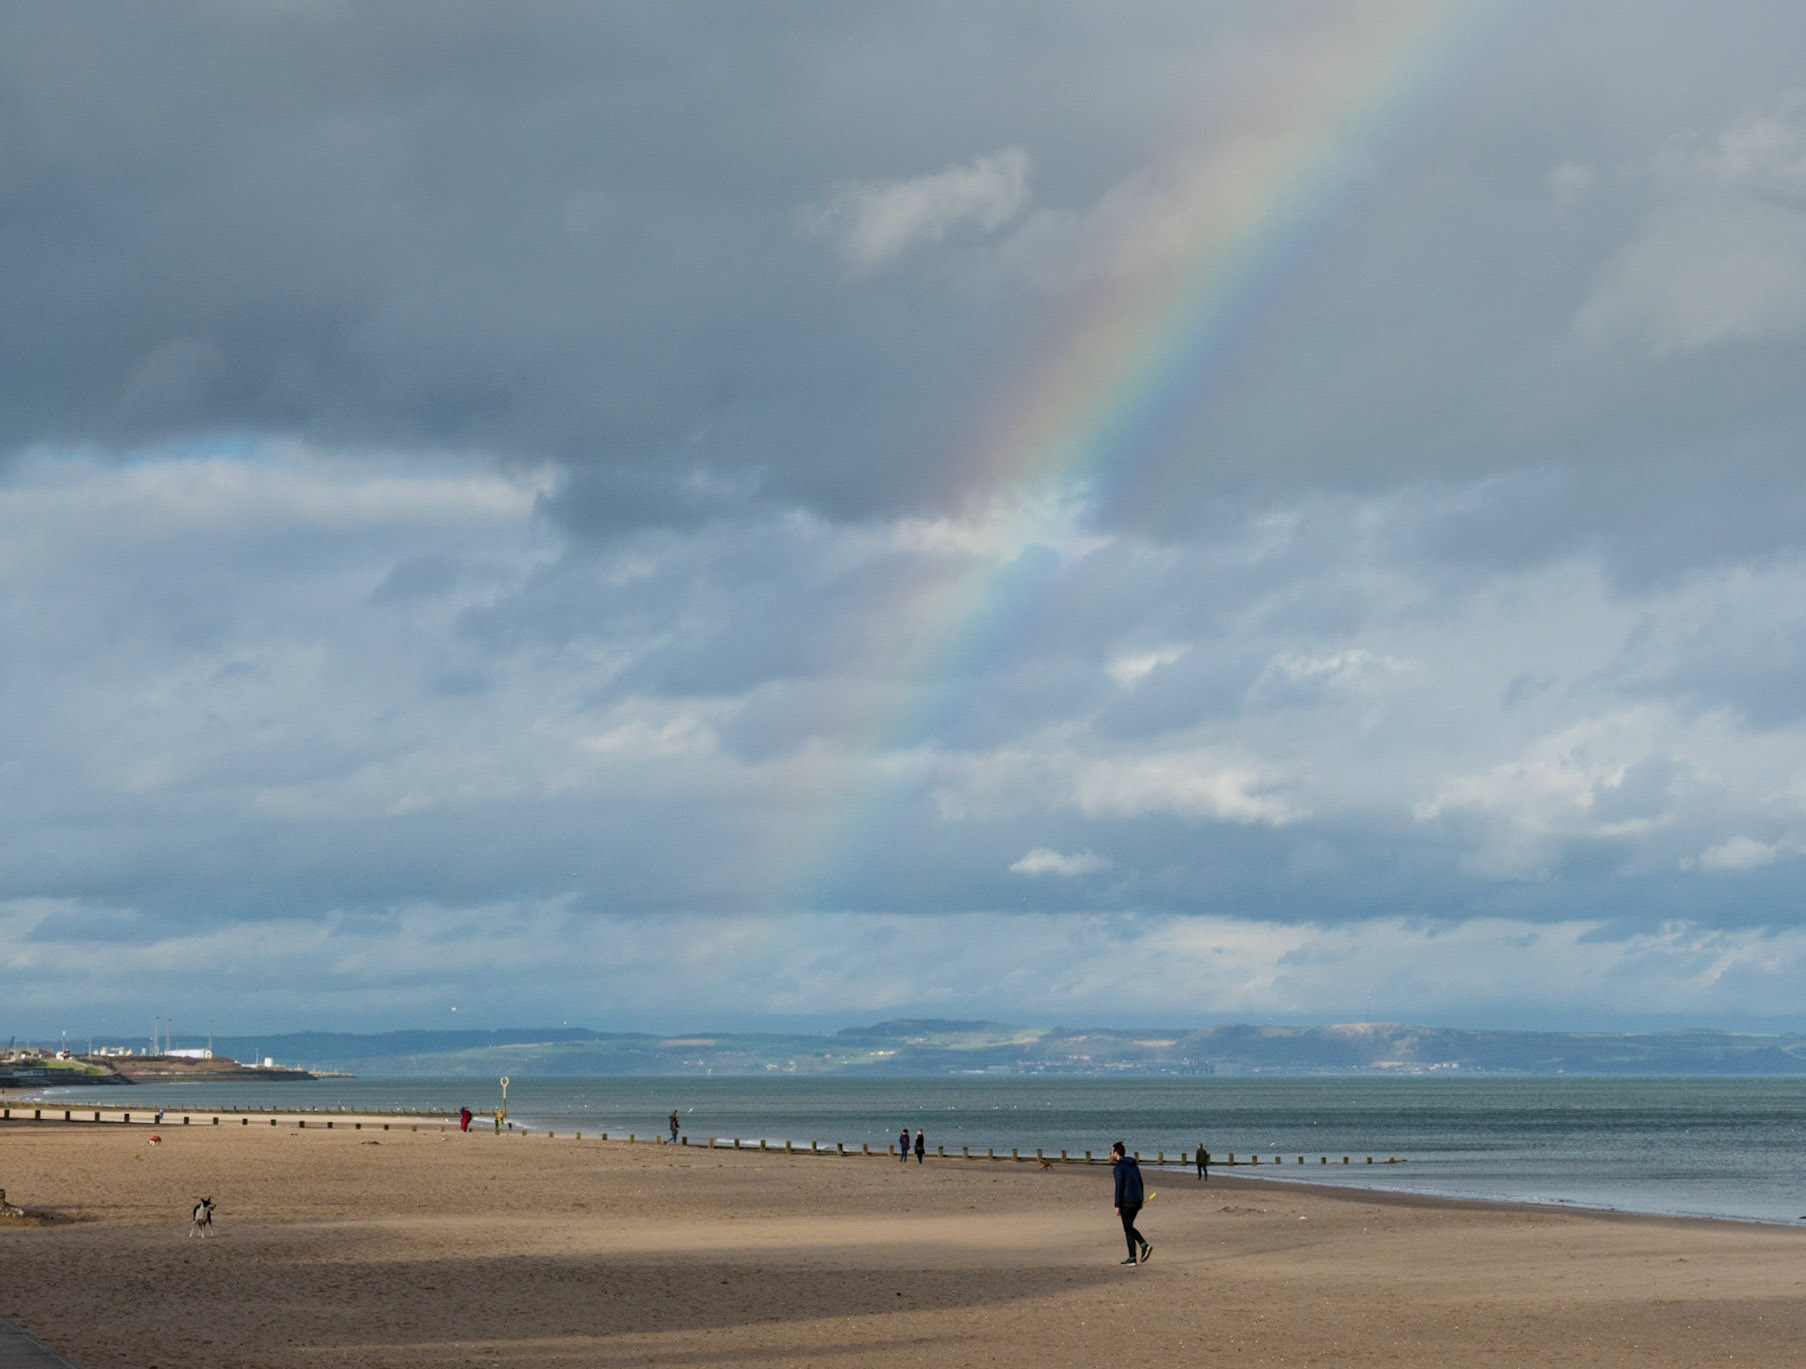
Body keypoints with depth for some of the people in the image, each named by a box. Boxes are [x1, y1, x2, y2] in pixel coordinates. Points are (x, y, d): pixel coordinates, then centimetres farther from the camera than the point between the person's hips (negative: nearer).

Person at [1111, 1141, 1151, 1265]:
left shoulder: (1119, 1167, -12)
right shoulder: (1133, 1164, 14)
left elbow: (1119, 1187, -17)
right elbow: (1140, 1183, 17)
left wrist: (1117, 1206, -14)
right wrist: (1141, 1201, 22)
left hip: (1126, 1201, -8)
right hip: (1137, 1201, 8)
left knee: (1128, 1229, 2)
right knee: (1129, 1227, 18)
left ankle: (1132, 1258, 4)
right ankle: (1144, 1246, 0)